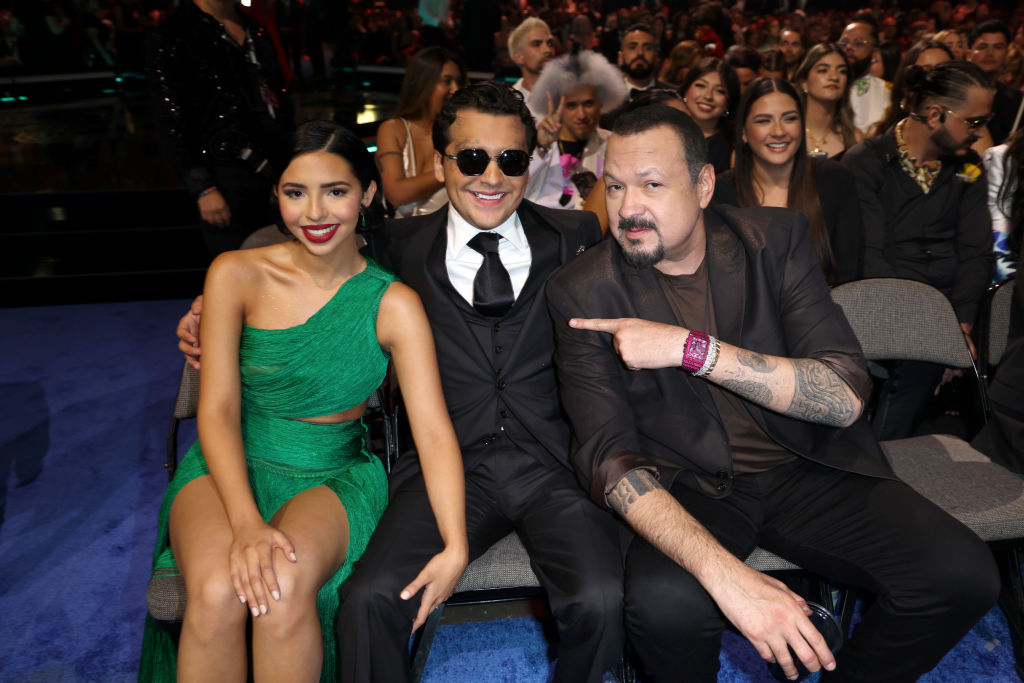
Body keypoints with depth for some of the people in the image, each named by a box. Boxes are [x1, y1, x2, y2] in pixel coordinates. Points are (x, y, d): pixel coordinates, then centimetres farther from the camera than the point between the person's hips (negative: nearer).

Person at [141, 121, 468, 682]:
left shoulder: (393, 305, -6)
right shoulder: (236, 275, -5)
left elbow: (433, 431, -12)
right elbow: (217, 410, -9)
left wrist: (455, 548, -26)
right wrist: (246, 521, -25)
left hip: (334, 478, 0)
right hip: (233, 467, 1)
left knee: (286, 588, -31)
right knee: (218, 591, -30)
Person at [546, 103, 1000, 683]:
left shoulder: (775, 238, -4)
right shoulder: (584, 293, -8)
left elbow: (846, 397, -13)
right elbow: (609, 456, -16)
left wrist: (691, 347, -25)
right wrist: (725, 573, -32)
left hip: (808, 466, 3)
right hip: (688, 486, -2)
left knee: (962, 574, -19)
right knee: (666, 604, -32)